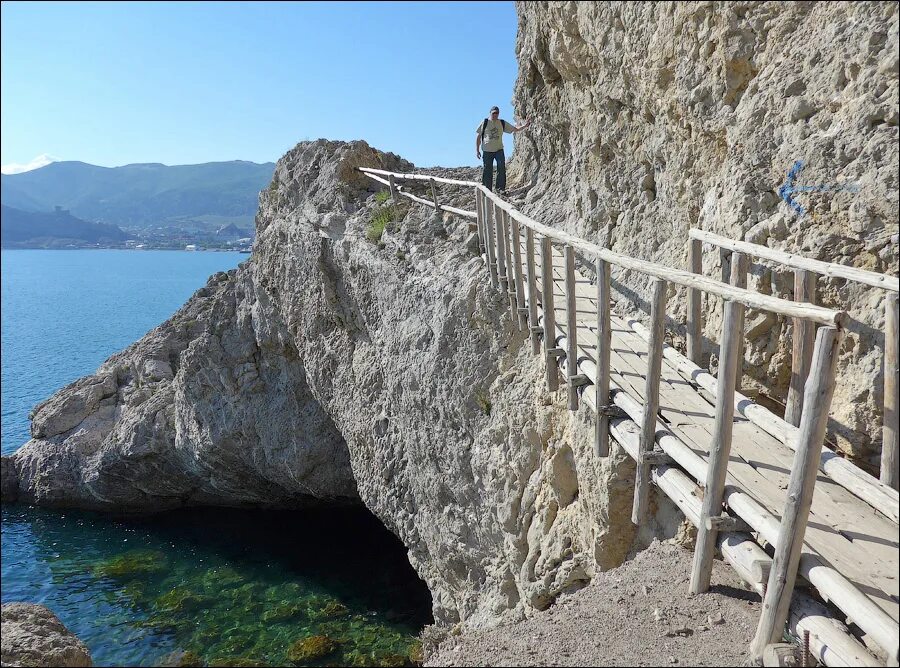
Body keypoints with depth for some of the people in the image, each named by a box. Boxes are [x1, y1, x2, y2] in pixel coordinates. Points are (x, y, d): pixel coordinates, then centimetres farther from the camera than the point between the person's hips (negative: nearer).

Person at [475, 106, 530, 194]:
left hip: (499, 149, 1)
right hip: (487, 150, -1)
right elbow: (478, 137, 5)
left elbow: (516, 129, 11)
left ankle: (501, 188, -13)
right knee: (488, 171, 0)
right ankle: (487, 190, 10)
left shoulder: (502, 123, 8)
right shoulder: (485, 123, 2)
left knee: (501, 168, -17)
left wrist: (524, 126, -6)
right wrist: (477, 150, 1)